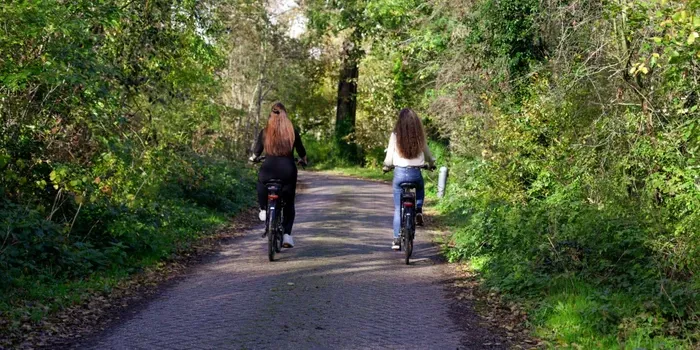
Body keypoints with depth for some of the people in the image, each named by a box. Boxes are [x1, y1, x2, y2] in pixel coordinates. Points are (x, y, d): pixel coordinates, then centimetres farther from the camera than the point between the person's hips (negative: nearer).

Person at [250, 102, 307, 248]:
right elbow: (301, 151, 12)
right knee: (289, 204, 11)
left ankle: (263, 210, 23)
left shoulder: (265, 132, 2)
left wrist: (253, 158, 34)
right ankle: (287, 234, 0)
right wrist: (304, 160, 34)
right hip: (288, 170, 0)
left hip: (269, 169, 0)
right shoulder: (292, 132, 3)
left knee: (261, 181, 35)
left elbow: (257, 151, 10)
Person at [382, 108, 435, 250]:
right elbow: (427, 153, 14)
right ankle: (418, 210, 12)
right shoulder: (420, 136, 0)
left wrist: (386, 167, 21)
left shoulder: (396, 135, -6)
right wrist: (432, 164, 36)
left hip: (400, 172, -1)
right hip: (416, 173, 1)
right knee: (420, 189, 37)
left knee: (398, 208, 8)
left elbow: (389, 157, -2)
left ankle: (397, 239, 6)